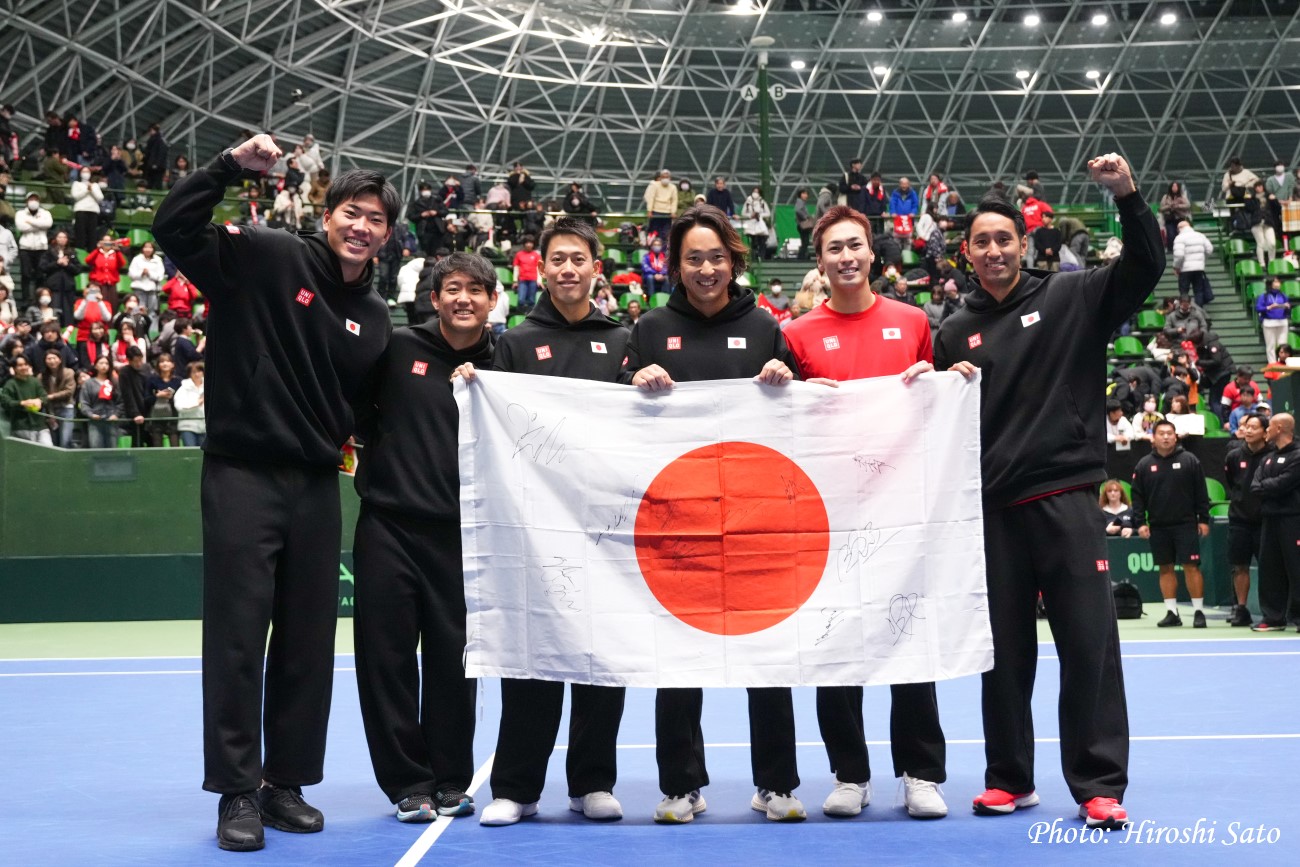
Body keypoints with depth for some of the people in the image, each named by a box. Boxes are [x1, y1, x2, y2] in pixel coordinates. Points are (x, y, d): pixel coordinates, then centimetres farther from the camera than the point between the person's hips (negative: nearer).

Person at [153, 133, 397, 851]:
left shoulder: (374, 317, 12)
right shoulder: (268, 258, -5)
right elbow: (173, 228, -14)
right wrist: (229, 167, -20)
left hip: (317, 485, 6)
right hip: (242, 475, -5)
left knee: (308, 643, 9)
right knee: (237, 637, -2)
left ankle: (285, 783, 22)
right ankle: (237, 791, 8)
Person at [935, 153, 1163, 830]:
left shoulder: (1070, 298, 4)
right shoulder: (955, 332, 12)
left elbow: (1146, 268, -9)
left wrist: (1127, 195, -21)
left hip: (1065, 499, -2)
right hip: (992, 507, 3)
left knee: (1090, 645, -1)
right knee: (1004, 650, 9)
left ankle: (1099, 784, 7)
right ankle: (1009, 779, 21)